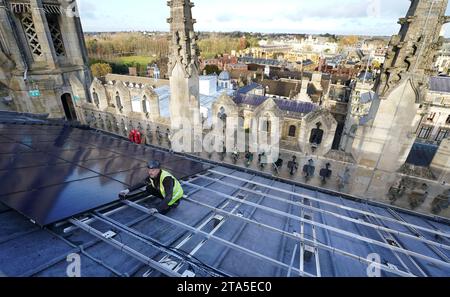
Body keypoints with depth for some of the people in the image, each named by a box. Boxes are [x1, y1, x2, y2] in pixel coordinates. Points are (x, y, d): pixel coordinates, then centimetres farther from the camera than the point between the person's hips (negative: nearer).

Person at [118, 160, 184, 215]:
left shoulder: (167, 178, -38)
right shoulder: (152, 175, -16)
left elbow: (169, 196, -43)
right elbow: (142, 183, -2)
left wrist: (157, 209, -48)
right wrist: (129, 190, -12)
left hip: (175, 197, -7)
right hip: (164, 192, 7)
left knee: (161, 211, -20)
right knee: (149, 189, -7)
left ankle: (173, 204, 6)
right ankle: (164, 201, 8)